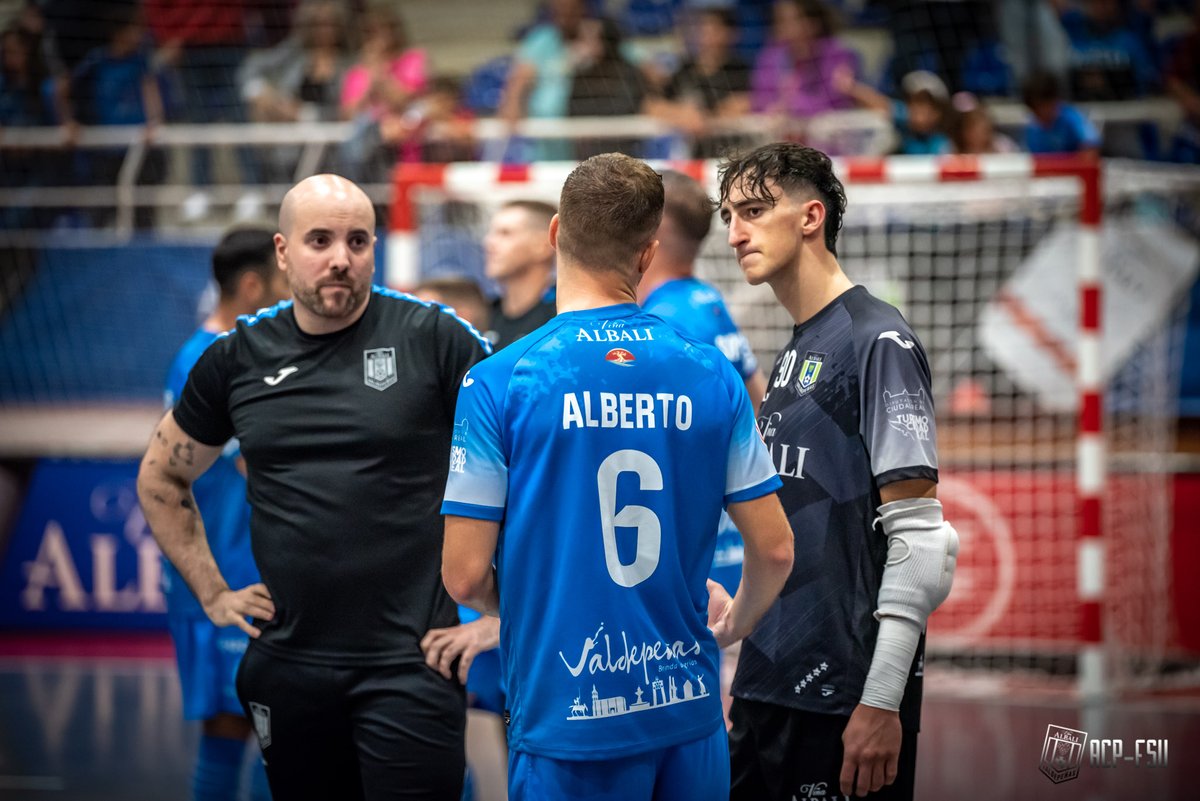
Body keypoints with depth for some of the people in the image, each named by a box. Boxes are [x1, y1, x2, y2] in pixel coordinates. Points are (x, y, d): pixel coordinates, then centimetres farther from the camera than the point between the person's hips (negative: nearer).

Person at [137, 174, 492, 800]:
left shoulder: (431, 338, -5)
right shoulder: (239, 359, 7)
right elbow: (161, 475, 22)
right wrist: (211, 593, 13)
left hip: (408, 663, -4)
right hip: (288, 664, 4)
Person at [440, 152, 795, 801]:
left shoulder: (496, 383, -9)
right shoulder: (712, 376, 0)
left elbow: (465, 575, -9)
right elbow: (774, 549, 3)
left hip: (566, 718, -3)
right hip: (688, 715, 3)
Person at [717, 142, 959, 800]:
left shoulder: (878, 342, -10)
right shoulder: (792, 356, 16)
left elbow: (920, 537, -16)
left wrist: (882, 702, -20)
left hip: (843, 697, -9)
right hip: (768, 691, 9)